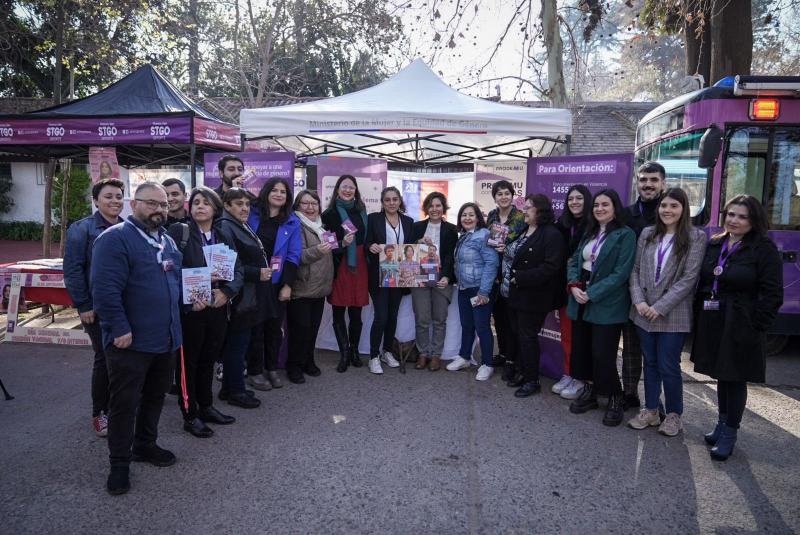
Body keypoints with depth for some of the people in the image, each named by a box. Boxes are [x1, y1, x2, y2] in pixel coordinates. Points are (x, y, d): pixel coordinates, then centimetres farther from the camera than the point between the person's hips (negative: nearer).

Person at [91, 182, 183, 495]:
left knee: (155, 396, 18)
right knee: (124, 402, 3)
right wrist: (120, 329, -22)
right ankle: (119, 463, 16)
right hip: (131, 341, -8)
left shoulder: (167, 241, 13)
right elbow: (105, 289, -21)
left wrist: (176, 322, 15)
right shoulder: (115, 238, -14)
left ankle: (145, 445, 35)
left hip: (166, 339, 8)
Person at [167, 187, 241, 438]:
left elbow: (238, 270, 6)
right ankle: (190, 415, 17)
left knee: (208, 359, 16)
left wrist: (226, 291, -12)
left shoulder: (224, 236, 9)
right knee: (188, 361, 6)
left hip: (217, 307, 5)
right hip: (189, 309, -5)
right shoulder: (179, 231, -5)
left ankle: (206, 407, 31)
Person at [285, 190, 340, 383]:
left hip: (320, 287, 7)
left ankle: (308, 361, 27)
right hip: (301, 288, -7)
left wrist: (342, 243, 9)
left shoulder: (321, 226, 13)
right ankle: (294, 366, 12)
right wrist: (317, 251, -35)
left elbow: (329, 254, 24)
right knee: (300, 327, -3)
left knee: (314, 326, 12)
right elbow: (297, 257, -22)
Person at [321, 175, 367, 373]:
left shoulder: (361, 211, 12)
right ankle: (344, 354, 14)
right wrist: (342, 244, -22)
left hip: (359, 267, 3)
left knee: (356, 312, 5)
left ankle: (354, 351, 21)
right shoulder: (330, 214, -1)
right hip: (339, 267, -3)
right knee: (338, 313, 3)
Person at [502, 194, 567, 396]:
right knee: (518, 334, 15)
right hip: (515, 294, 8)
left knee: (528, 337, -1)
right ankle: (522, 372, 28)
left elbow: (550, 267, -22)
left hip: (532, 297, -8)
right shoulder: (522, 232, 15)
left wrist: (520, 277, -22)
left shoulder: (551, 235, -13)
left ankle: (532, 380, 13)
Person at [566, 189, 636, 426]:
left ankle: (615, 399, 17)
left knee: (602, 355, -3)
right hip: (581, 302, 7)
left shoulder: (625, 235, -8)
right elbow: (574, 261, 11)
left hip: (607, 305, -6)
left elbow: (620, 273, -15)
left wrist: (592, 293, -18)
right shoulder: (589, 233, 14)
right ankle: (589, 392, 29)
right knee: (581, 349, 11)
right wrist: (574, 286, -8)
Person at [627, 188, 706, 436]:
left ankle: (673, 414, 22)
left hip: (673, 314, -4)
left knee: (668, 367, 2)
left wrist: (661, 307, -15)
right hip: (644, 312, 4)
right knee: (650, 363, 14)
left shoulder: (695, 237, -6)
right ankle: (650, 410, 27)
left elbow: (689, 278, -12)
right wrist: (639, 301, -8)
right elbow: (635, 270, 6)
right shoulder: (647, 234, 7)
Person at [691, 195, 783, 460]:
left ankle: (729, 433, 17)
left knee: (735, 378, 5)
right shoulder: (714, 245, 8)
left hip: (740, 327, -5)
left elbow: (772, 295, -11)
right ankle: (723, 423, 33)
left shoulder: (765, 250, -8)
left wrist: (755, 327, -15)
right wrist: (699, 316, 5)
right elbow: (701, 283, 13)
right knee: (721, 374, 17)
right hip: (712, 324, 5)